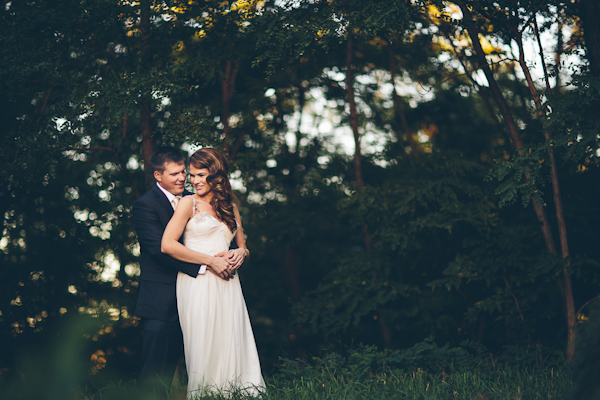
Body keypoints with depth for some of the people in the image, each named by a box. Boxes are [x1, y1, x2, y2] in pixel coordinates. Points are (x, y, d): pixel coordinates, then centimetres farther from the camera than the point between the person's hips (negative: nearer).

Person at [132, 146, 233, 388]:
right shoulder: (145, 206, -9)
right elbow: (161, 249, -21)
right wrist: (206, 264, -26)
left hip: (184, 301, 7)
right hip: (159, 304, -7)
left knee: (171, 368, 12)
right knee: (154, 373, -5)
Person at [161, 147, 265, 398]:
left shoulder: (230, 206, 18)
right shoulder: (189, 203, 2)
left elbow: (242, 244, 26)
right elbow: (167, 245, -9)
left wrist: (241, 253, 0)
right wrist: (211, 260, -11)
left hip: (227, 283, 5)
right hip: (198, 282, -4)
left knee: (232, 346, 0)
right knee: (204, 348, -6)